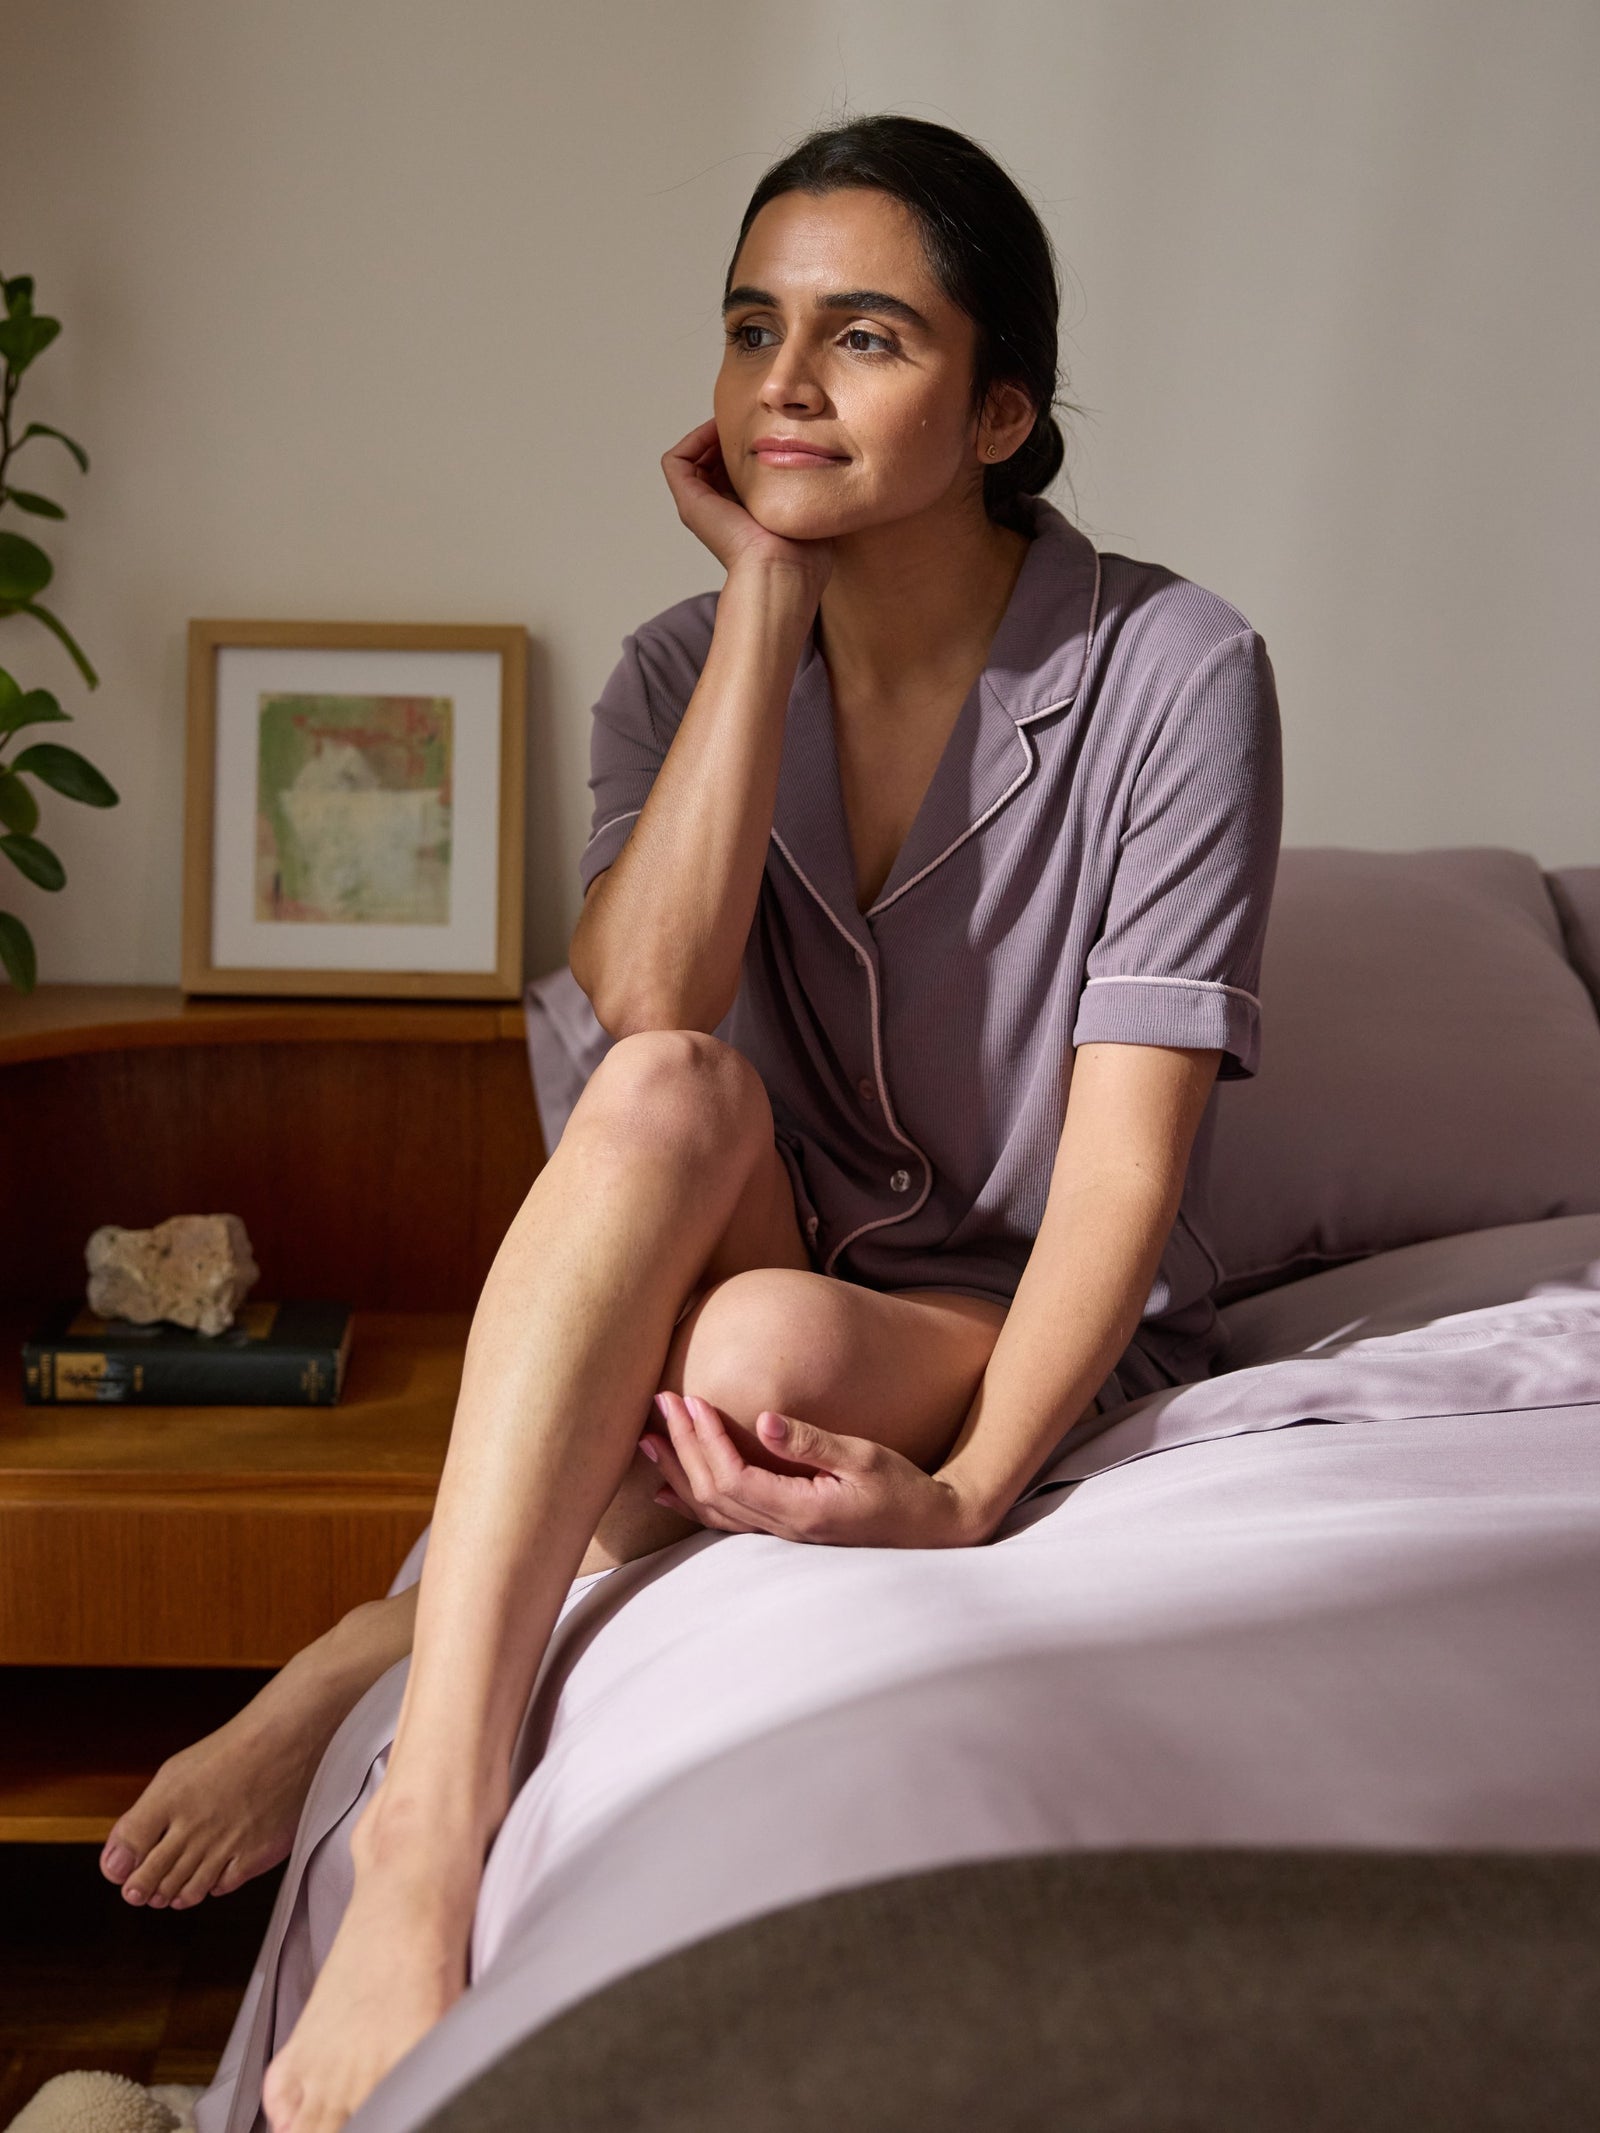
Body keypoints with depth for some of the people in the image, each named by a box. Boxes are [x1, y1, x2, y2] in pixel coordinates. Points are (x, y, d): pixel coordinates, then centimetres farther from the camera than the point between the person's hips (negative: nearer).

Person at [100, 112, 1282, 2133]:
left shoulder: (1171, 673, -12)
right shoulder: (685, 667, 0)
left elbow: (1129, 1150, -18)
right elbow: (645, 1009, -20)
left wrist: (968, 1489, -34)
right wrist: (765, 598, -17)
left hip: (1032, 1335, -3)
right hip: (768, 1278, 3)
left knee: (766, 1346, -38)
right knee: (673, 1096, -33)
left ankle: (377, 1654, -17)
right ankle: (429, 1820, -42)